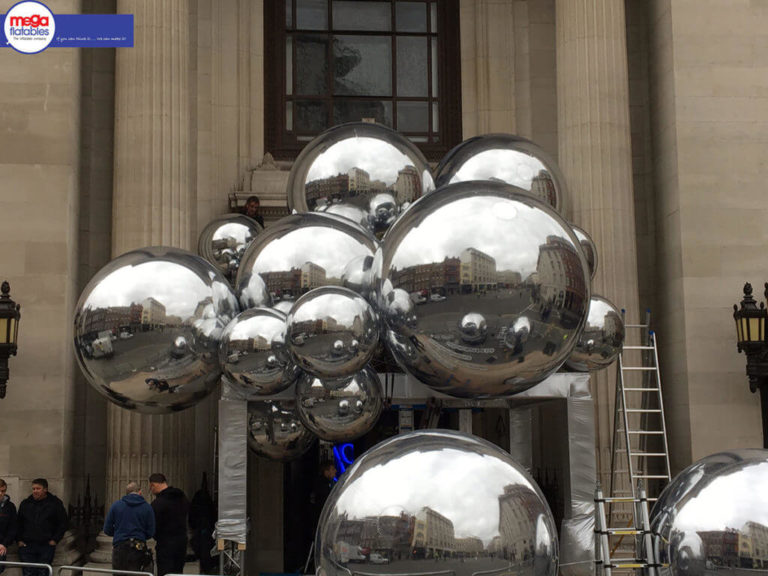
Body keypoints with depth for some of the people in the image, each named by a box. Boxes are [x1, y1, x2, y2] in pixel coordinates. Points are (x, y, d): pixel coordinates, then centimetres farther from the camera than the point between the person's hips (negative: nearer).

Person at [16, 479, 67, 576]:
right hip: (27, 545, 2)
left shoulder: (55, 503, 4)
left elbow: (63, 523, 6)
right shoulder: (25, 504, 12)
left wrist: (55, 540, -2)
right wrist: (19, 540, 8)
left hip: (46, 546, -2)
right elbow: (18, 523, 19)